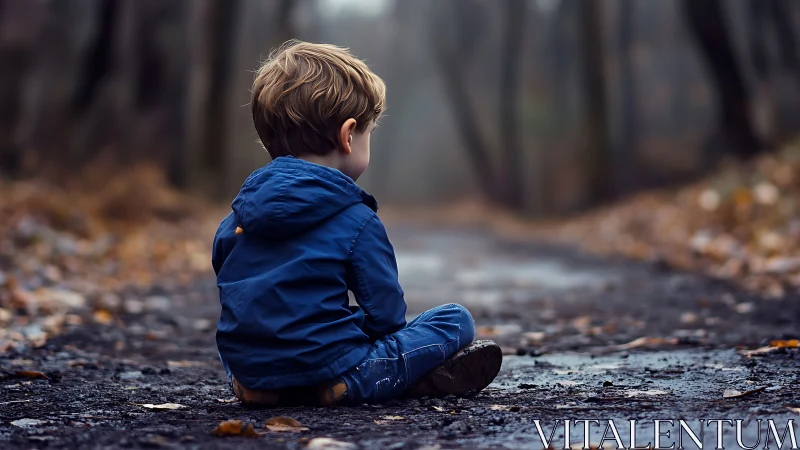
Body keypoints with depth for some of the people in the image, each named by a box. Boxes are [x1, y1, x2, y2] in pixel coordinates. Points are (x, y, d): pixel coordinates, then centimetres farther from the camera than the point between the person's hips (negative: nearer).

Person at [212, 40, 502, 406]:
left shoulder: (241, 211, 7)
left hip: (246, 373, 6)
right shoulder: (356, 220, -10)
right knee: (457, 320, 2)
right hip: (328, 375, -6)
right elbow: (386, 316, -7)